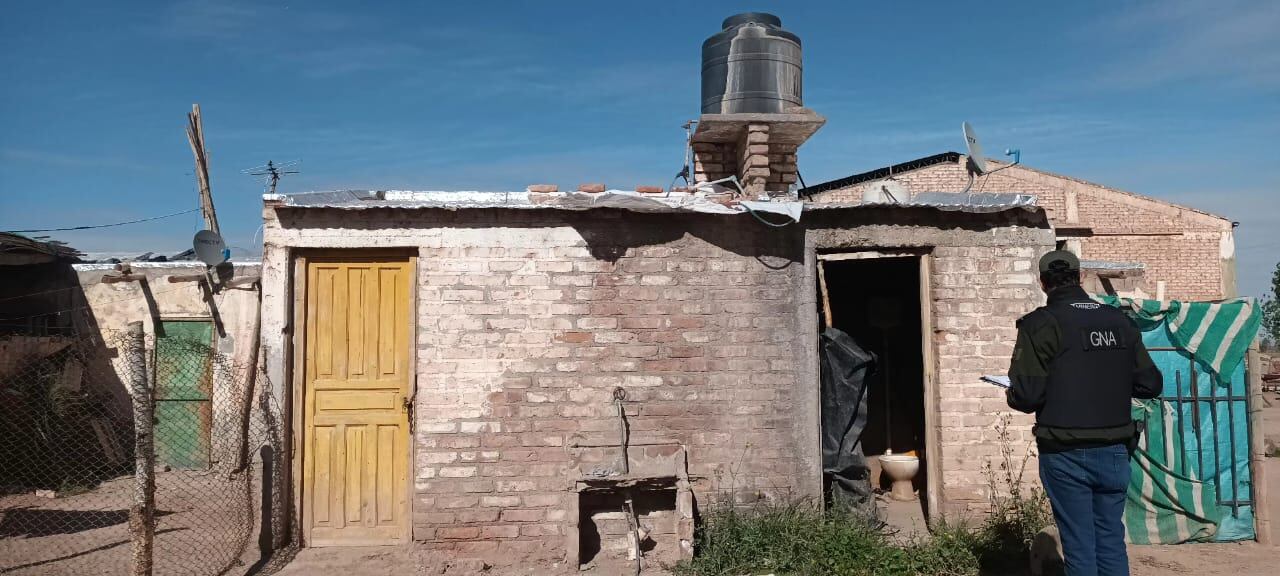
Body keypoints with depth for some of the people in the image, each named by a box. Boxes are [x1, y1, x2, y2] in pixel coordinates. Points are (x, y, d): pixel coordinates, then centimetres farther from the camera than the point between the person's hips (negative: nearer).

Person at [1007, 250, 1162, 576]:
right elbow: (1150, 385, 7)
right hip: (1114, 452, 5)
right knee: (1111, 543, 14)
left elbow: (1026, 396, -17)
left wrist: (1013, 395, 5)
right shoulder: (1120, 321, 6)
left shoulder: (1041, 324, -11)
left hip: (1066, 455, -5)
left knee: (1080, 549, 4)